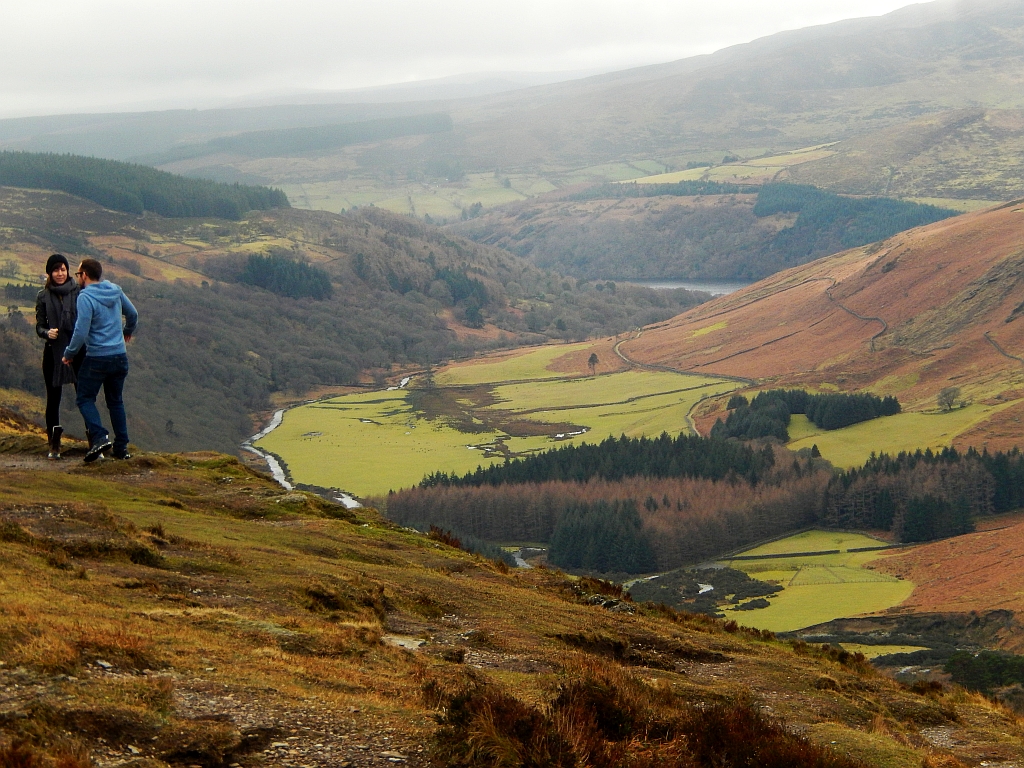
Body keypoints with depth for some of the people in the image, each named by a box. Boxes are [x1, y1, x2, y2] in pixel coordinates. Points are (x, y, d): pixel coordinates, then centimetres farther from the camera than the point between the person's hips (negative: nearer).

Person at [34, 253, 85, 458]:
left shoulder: (79, 292, 2)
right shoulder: (43, 296, 6)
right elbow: (39, 326, 7)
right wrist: (47, 333, -15)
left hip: (79, 350, -1)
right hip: (53, 352, 1)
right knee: (53, 399, 3)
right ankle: (54, 446, 9)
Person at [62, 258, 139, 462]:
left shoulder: (86, 297, -15)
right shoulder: (115, 291, 5)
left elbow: (81, 332, -19)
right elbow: (133, 314, 19)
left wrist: (69, 354, -4)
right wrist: (128, 332, 40)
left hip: (96, 359, -6)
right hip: (119, 357, 6)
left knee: (85, 399, 7)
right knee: (116, 401, 16)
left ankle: (100, 436, -13)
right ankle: (121, 447, 14)